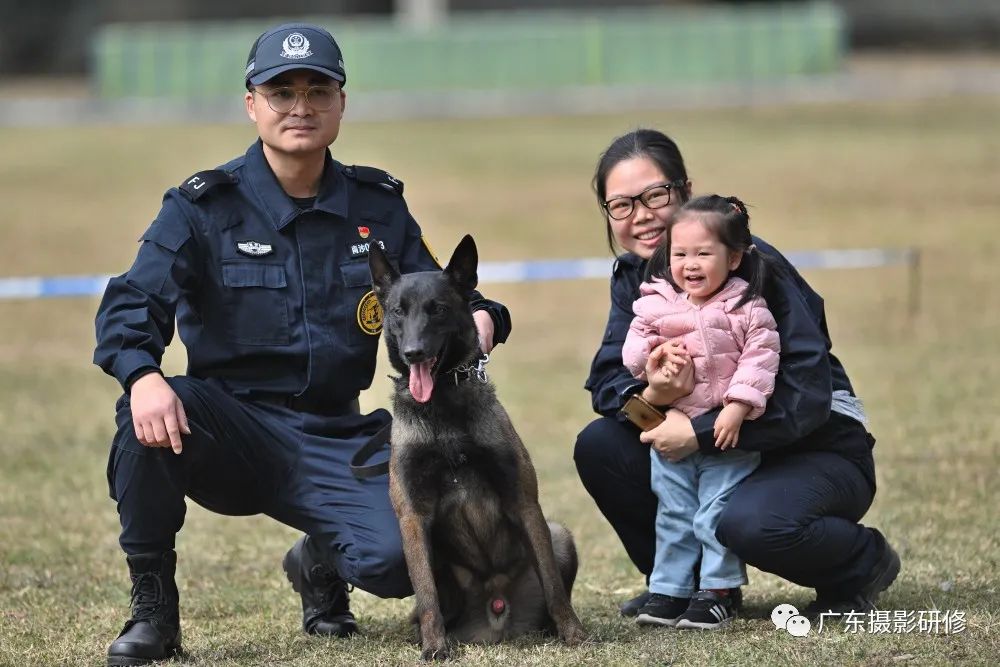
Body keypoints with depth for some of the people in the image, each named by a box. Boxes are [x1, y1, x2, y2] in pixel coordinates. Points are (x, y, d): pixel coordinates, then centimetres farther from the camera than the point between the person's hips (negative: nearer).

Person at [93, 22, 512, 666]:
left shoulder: (377, 206, 7)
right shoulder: (204, 206, -3)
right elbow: (132, 304, -14)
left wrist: (478, 317, -14)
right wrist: (142, 375, -37)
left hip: (333, 440, 2)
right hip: (231, 431, -2)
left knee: (397, 560, -25)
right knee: (150, 411, -36)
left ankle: (320, 563, 17)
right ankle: (152, 608, -15)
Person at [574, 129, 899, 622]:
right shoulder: (633, 276, 0)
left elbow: (808, 392, -28)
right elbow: (605, 380, -8)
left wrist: (700, 433, -33)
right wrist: (646, 396, -32)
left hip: (821, 450, -6)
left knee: (751, 522, -36)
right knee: (598, 446, -12)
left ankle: (863, 562, -4)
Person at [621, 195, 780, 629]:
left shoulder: (746, 309, -7)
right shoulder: (654, 305, 3)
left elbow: (759, 358, -12)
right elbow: (632, 349, 7)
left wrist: (738, 406, -21)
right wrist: (650, 357, -15)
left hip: (727, 433, -4)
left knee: (719, 514, -3)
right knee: (673, 514, 12)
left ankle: (717, 592, 6)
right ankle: (668, 590, 19)